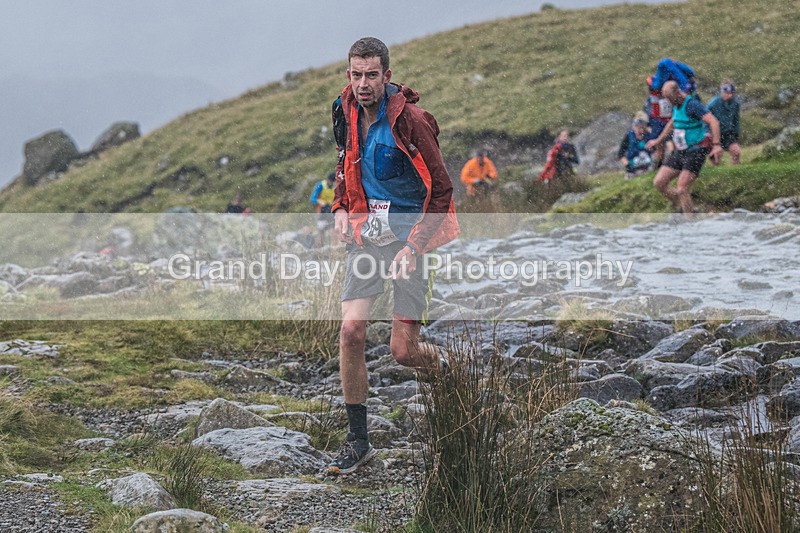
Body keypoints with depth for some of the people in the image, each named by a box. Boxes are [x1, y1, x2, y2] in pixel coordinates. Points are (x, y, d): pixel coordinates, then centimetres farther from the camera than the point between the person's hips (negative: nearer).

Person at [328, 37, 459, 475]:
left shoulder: (410, 120, -17)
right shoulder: (347, 114, 2)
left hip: (410, 236, -5)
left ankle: (437, 365, 33)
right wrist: (340, 208, 6)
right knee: (351, 332, -10)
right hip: (366, 236, 5)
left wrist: (413, 247, -18)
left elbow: (441, 190, -13)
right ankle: (358, 441, 1)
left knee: (403, 351, -6)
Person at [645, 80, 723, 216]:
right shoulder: (676, 105, 10)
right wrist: (658, 141, 40)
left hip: (695, 152, -9)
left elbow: (714, 122, -29)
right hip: (680, 152, 9)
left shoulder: (692, 104, -18)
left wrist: (716, 145, -40)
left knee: (682, 190, -18)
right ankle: (680, 205, 18)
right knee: (658, 182, 2)